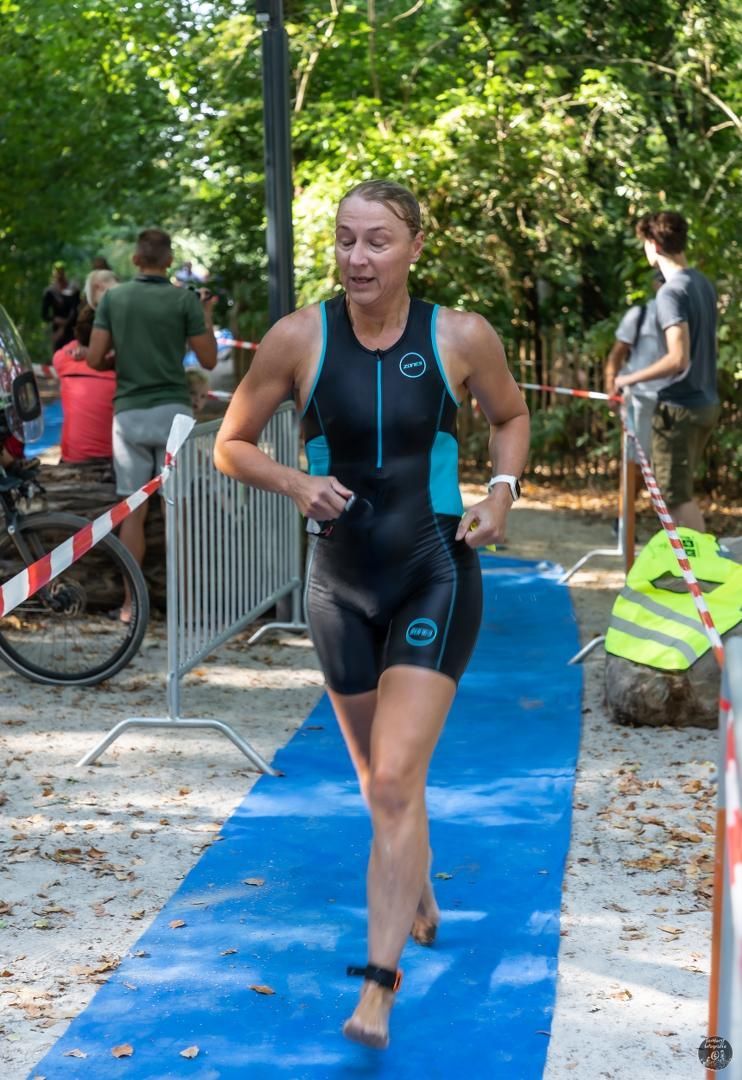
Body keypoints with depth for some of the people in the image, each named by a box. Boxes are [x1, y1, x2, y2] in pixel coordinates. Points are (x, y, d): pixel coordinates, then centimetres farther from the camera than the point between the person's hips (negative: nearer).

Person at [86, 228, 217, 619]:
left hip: (128, 412, 2)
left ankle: (131, 602, 7)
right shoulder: (184, 300, -3)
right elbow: (208, 359, 0)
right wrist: (206, 315, 14)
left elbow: (95, 359, -2)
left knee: (133, 511, 6)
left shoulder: (113, 298, 2)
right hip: (172, 410, -2)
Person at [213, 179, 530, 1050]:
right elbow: (230, 445, 2)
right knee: (380, 780, 18)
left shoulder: (461, 338, -8)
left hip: (435, 578, -2)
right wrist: (295, 484, -16)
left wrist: (501, 492, -6)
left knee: (395, 783, -13)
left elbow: (511, 416, 12)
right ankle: (418, 897, 48)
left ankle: (379, 989, -9)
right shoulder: (299, 339, -9)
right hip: (340, 583, 2)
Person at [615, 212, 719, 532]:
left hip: (680, 407, -9)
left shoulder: (671, 292, -19)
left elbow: (679, 359, -26)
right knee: (681, 491, 20)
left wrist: (631, 378, -15)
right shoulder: (703, 283, 8)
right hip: (706, 402, 9)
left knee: (676, 496, -1)